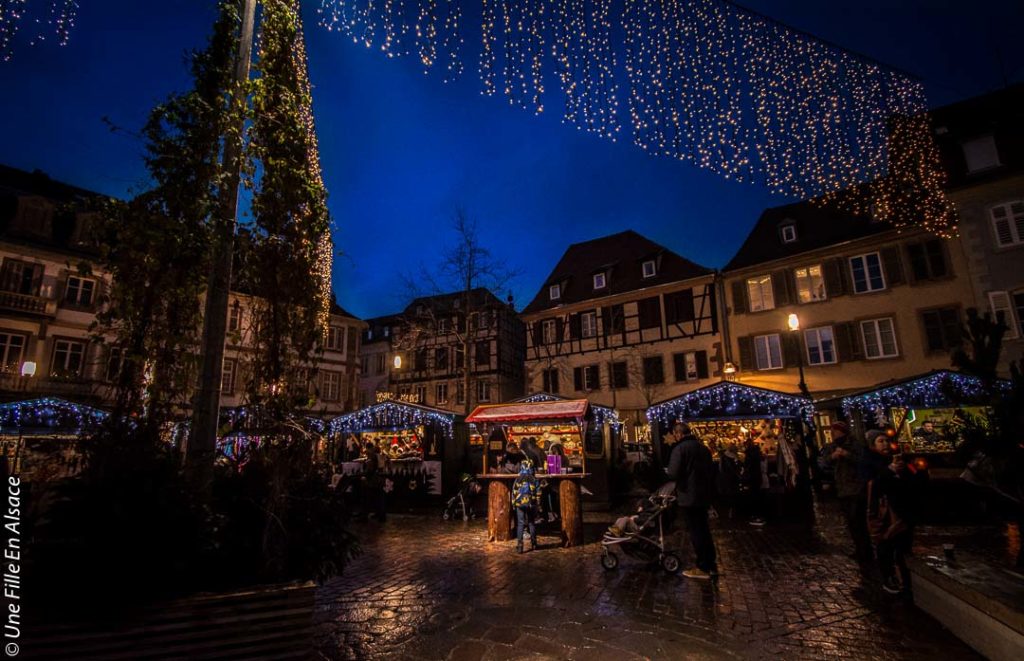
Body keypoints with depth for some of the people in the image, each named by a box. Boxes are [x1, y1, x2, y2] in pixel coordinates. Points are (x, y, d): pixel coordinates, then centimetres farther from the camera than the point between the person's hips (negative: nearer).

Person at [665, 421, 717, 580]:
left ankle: (703, 568, 8)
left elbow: (673, 473, -22)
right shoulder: (703, 447, 10)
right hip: (703, 496, 8)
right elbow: (712, 470, 18)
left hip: (688, 497, -8)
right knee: (704, 530, 17)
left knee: (695, 532, 1)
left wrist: (667, 471, -2)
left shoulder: (680, 448, -16)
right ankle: (711, 565, 25)